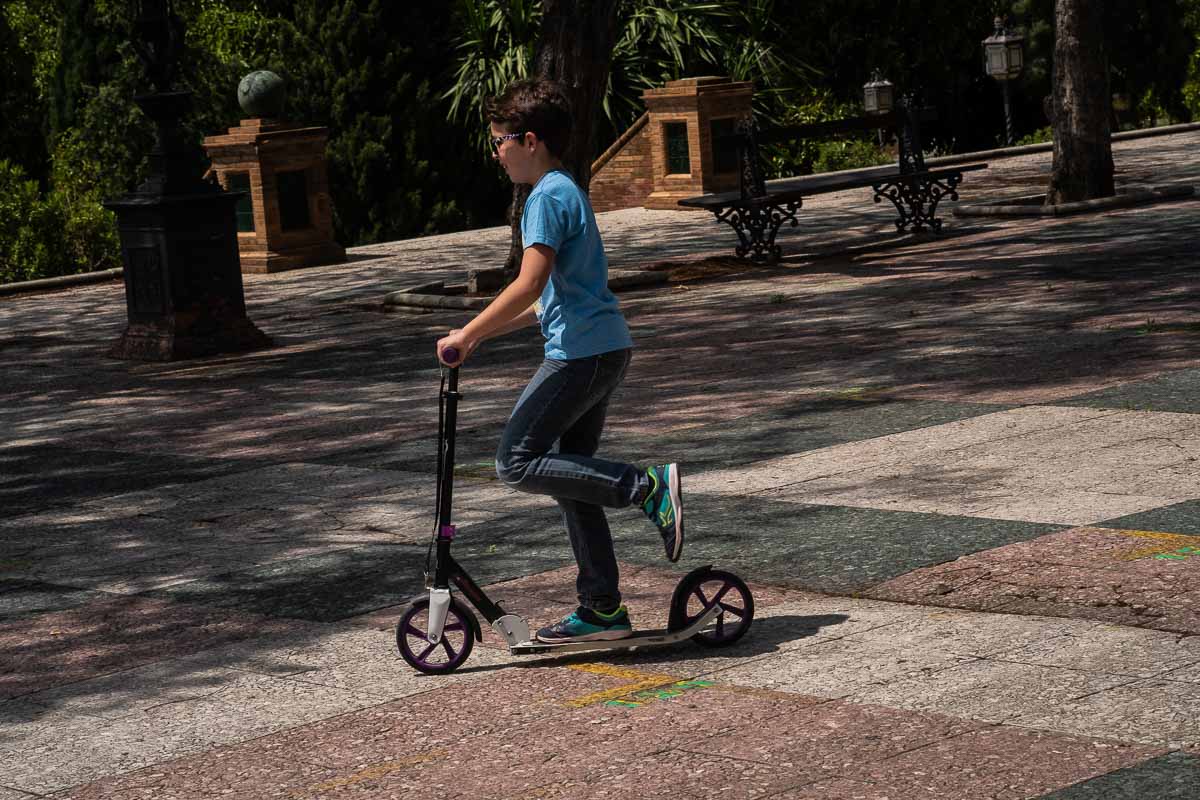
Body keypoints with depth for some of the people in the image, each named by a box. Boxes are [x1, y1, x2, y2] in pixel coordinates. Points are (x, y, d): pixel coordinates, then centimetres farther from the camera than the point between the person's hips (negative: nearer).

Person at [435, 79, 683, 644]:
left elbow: (529, 286, -21)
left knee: (518, 463, -9)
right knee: (569, 473, 12)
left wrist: (465, 336, -15)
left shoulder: (547, 197, -11)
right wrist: (482, 335, 23)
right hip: (607, 346, 10)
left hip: (579, 353, -10)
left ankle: (647, 487, -13)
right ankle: (602, 609, 14)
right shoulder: (570, 191, 20)